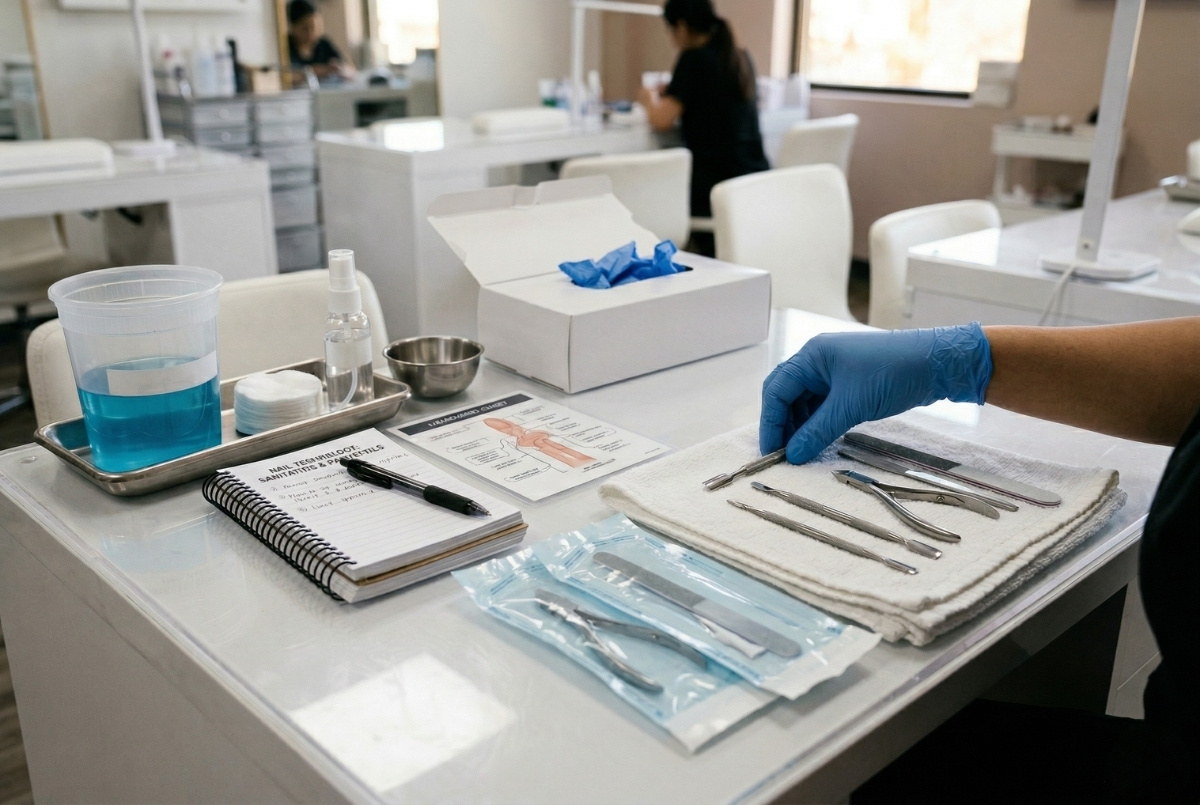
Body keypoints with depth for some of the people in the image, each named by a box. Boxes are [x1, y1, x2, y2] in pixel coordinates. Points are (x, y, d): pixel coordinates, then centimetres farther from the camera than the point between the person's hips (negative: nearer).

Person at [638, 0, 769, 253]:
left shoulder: (694, 59, -10)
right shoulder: (741, 58, 11)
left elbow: (662, 120, -14)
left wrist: (650, 99, 7)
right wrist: (670, 97, 25)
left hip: (718, 186, -8)